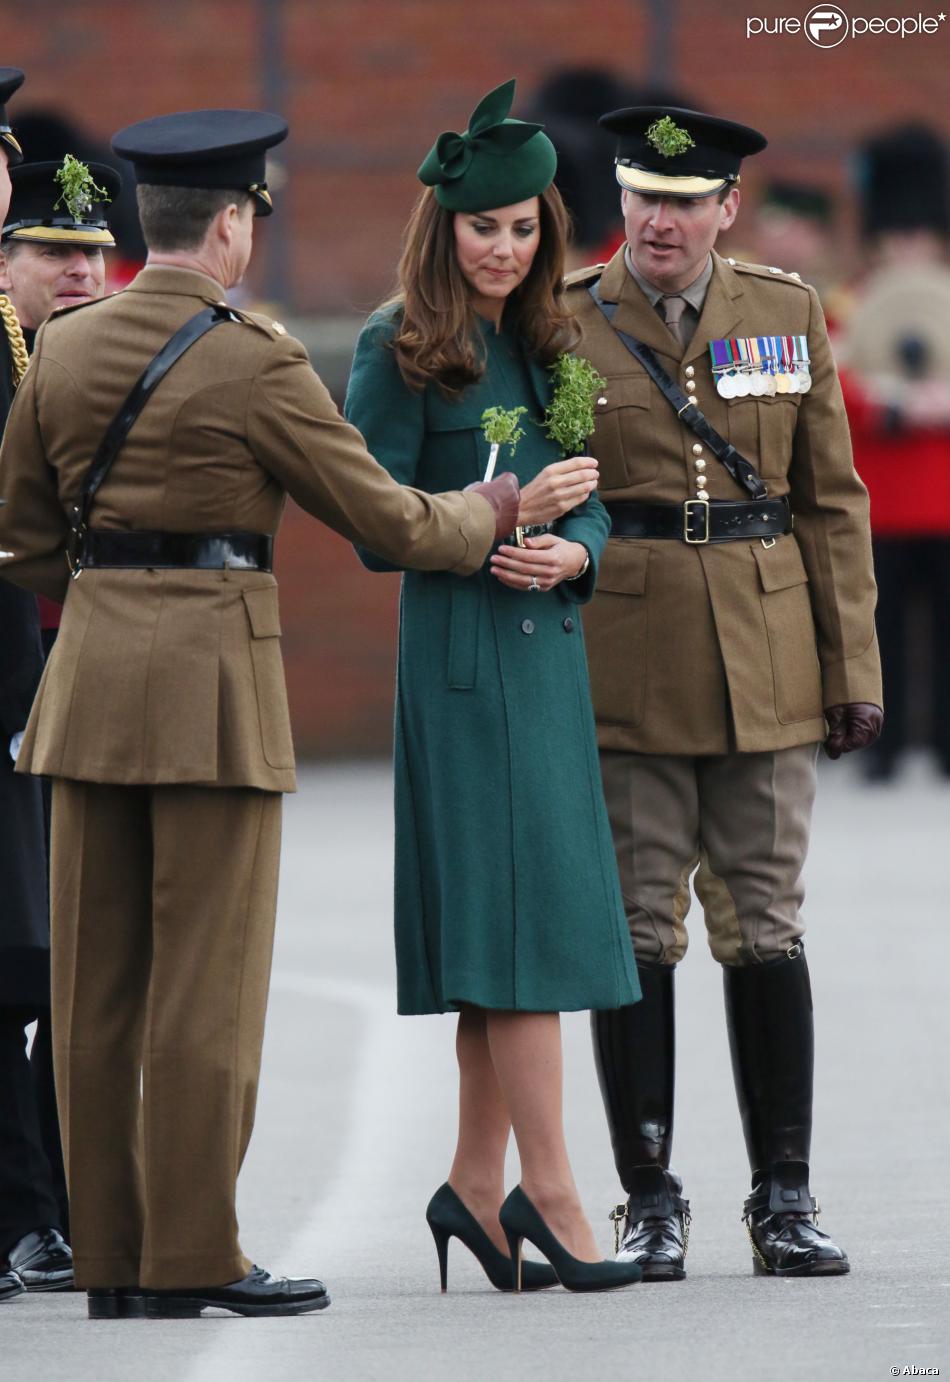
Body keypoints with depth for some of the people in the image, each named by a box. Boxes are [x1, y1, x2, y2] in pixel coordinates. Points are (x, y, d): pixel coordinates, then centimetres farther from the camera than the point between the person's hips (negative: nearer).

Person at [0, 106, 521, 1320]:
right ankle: (193, 1256, -2)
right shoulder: (256, 364, -11)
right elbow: (383, 519, -4)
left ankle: (108, 1255, 10)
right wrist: (483, 516, 14)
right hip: (214, 674, -6)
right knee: (206, 979, -2)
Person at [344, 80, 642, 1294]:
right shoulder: (399, 352, -6)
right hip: (461, 657, -7)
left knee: (512, 921, 8)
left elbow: (588, 500, 14)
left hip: (547, 648, 7)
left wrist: (573, 553, -7)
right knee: (524, 910, -10)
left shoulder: (546, 344, 13)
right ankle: (547, 1192, -9)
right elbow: (375, 532, -9)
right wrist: (507, 515, -16)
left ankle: (477, 1186, 14)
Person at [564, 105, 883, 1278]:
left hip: (766, 668, 2)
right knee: (635, 935, 0)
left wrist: (852, 666, 5)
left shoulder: (787, 314, 7)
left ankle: (783, 1201, 11)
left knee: (765, 929, 4)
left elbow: (832, 502, 10)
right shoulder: (564, 324, 1)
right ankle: (649, 1202, 7)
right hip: (623, 673, -2)